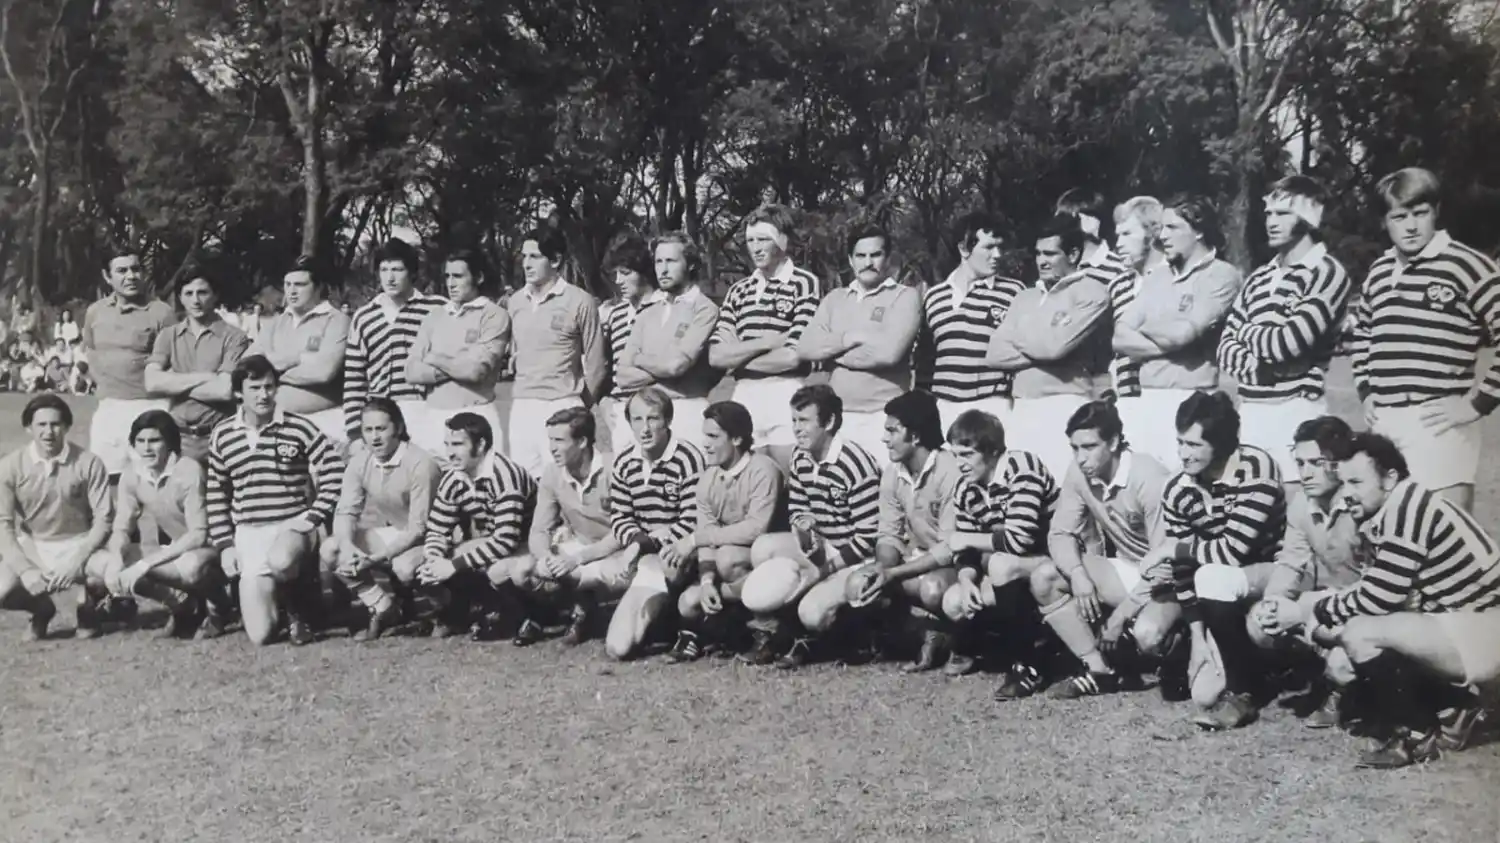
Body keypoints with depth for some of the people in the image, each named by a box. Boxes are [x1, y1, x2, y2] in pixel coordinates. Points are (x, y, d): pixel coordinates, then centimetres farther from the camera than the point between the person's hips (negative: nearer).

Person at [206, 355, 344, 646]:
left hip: (292, 527, -3)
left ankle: (298, 611, -6)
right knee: (259, 636, -4)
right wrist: (225, 544, 6)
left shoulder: (298, 427, -5)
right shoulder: (222, 436, 5)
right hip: (248, 536, 3)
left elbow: (335, 473, -6)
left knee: (280, 562, -41)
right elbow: (216, 495, 12)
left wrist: (313, 517, -12)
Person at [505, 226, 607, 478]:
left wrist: (582, 406, 5)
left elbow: (595, 364, 0)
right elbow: (510, 353, 16)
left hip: (561, 406, -5)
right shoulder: (514, 301, 11)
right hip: (521, 407, 5)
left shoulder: (580, 302, -3)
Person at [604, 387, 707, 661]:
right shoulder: (623, 465, 7)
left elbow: (692, 522, -15)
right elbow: (619, 518, 10)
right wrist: (637, 540, -12)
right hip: (645, 556, 5)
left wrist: (650, 544, -19)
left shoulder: (688, 458, -13)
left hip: (678, 557, -5)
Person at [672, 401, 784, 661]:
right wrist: (707, 581, -21)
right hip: (729, 555, 5)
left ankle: (764, 627, -14)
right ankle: (716, 631, 16)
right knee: (689, 603, -16)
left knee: (727, 558, -33)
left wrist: (694, 539, -26)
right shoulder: (708, 479, 3)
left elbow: (756, 529, -29)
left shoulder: (763, 470, -19)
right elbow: (707, 537, -2)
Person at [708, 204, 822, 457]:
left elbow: (792, 357, -12)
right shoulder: (738, 291, 14)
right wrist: (766, 342, -9)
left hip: (786, 398, -5)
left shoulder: (806, 284, -4)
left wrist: (738, 359, 0)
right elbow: (716, 356, 4)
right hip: (743, 398, 5)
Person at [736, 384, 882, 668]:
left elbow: (869, 536, -21)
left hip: (854, 557, -7)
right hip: (818, 544, 7)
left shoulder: (855, 465, -22)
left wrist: (825, 569, -20)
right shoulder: (800, 458, 1)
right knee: (763, 547, -17)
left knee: (811, 611, -28)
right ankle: (769, 634, -2)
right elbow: (797, 508, 13)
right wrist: (802, 526, -13)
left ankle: (807, 641, 11)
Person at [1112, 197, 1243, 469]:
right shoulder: (1156, 277, 16)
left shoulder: (1222, 276, -4)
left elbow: (1181, 333, -15)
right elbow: (1120, 338, 7)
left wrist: (1146, 328, 5)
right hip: (1145, 400, 6)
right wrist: (1168, 343, -8)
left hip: (1189, 402, -6)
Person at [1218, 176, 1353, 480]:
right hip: (1249, 410, 7)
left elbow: (1287, 344, -17)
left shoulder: (1328, 274, -7)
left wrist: (1246, 331, 3)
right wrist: (1257, 369, -10)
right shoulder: (1259, 278, 14)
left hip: (1296, 411, -6)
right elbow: (1227, 345, 10)